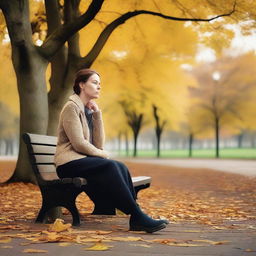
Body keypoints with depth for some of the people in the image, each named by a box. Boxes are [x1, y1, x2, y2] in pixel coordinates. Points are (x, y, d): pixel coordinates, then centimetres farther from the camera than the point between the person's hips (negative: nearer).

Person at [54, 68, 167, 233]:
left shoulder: (90, 110, 17)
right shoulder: (72, 107, -6)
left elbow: (99, 144, 4)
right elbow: (79, 144, -16)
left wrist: (97, 114, -1)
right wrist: (103, 155, -5)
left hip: (84, 160, 7)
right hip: (69, 162, -7)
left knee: (120, 167, -20)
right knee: (110, 167, -30)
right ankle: (138, 217, -30)